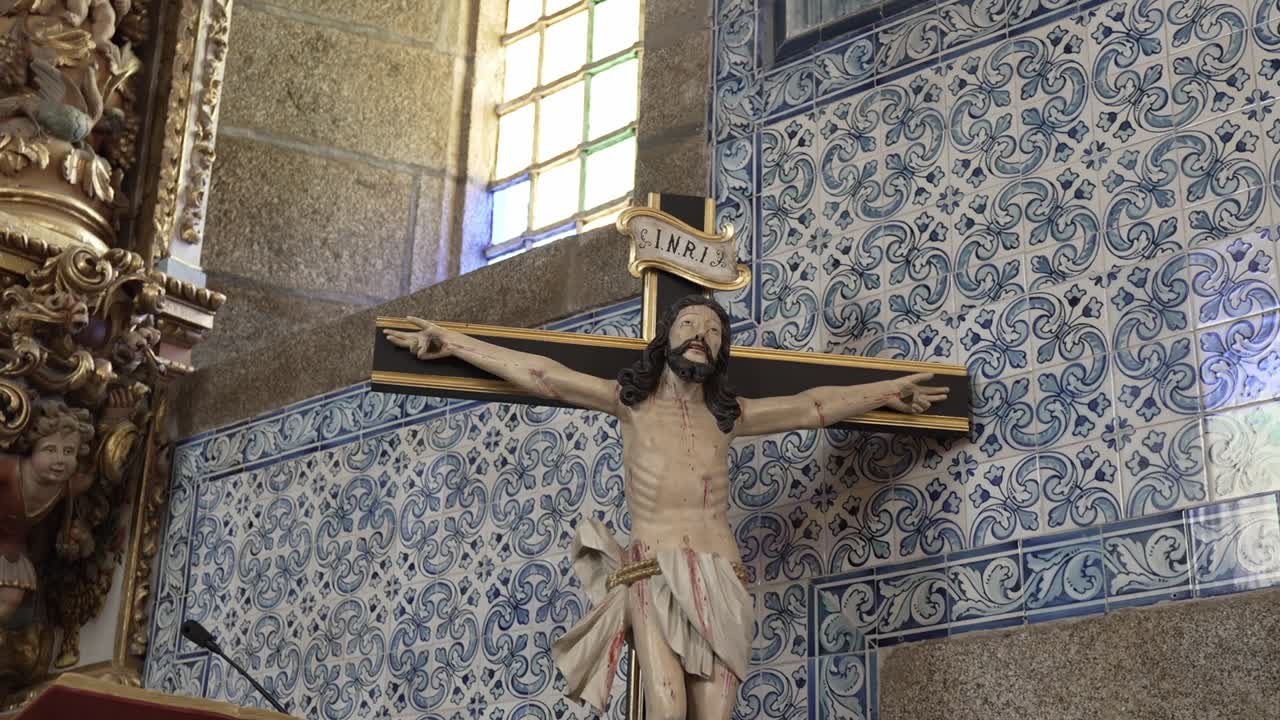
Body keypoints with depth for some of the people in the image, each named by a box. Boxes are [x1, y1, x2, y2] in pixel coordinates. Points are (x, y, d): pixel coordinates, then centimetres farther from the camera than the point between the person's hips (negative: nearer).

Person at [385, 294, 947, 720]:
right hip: (653, 576, -3)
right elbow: (540, 374, 9)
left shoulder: (727, 416, 19)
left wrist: (889, 392, 35)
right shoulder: (631, 401, 12)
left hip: (721, 579, 3)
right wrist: (453, 342, 6)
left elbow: (813, 406, 27)